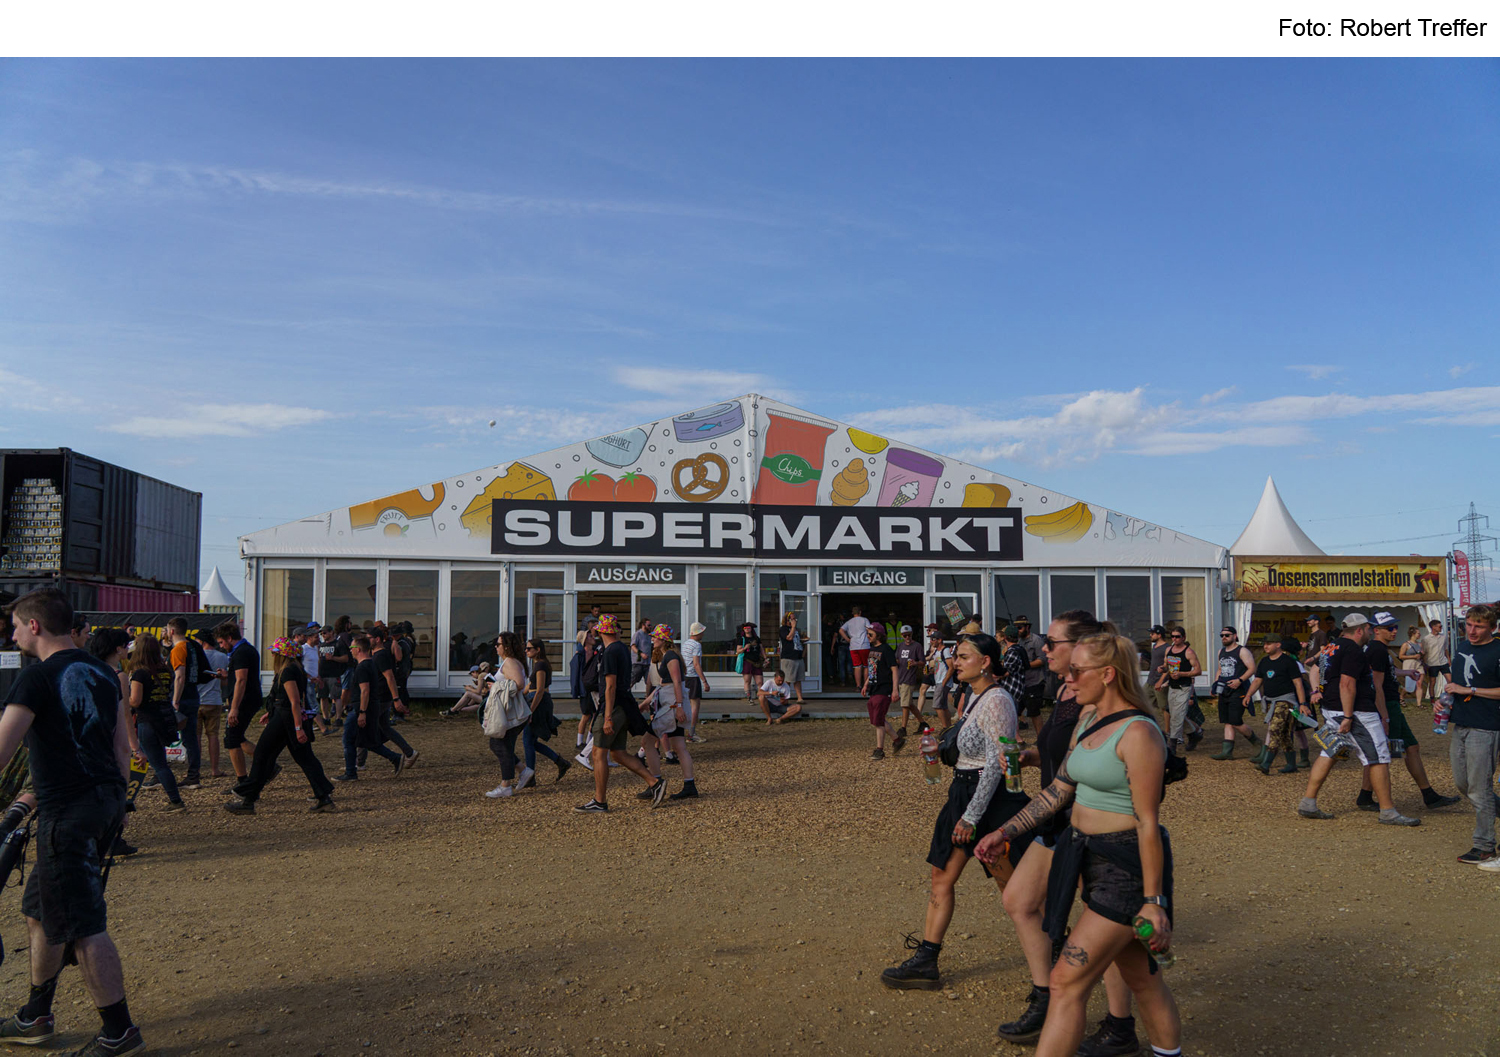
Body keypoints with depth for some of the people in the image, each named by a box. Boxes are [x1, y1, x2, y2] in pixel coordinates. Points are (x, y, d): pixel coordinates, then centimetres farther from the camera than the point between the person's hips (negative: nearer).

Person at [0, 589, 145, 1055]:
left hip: (68, 811, -9)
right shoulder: (101, 672, 12)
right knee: (39, 910, 21)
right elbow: (122, 745, 15)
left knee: (83, 925, -2)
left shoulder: (39, 676, -12)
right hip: (106, 800, 9)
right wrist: (114, 802, 23)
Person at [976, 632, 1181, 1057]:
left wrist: (1153, 901, -18)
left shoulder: (1138, 733, -19)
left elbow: (1147, 823, -19)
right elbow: (1061, 787, 14)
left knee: (1067, 982, -7)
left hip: (1127, 868, -9)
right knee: (1139, 976, 21)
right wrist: (1006, 832, 12)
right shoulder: (1089, 717, 7)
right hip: (1092, 861, 9)